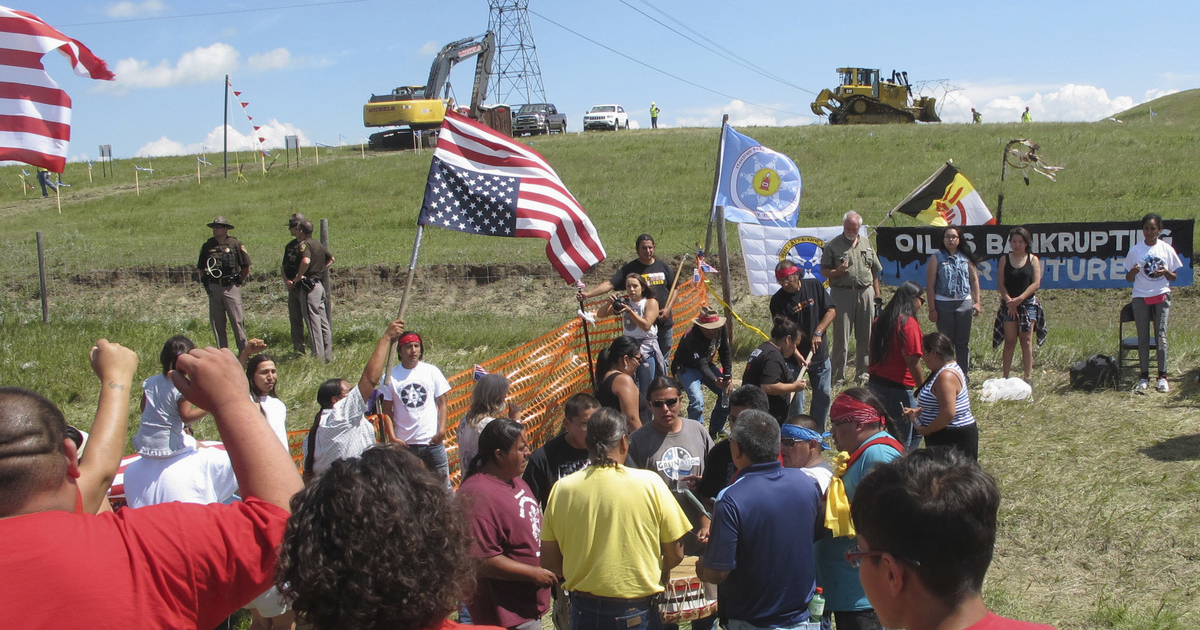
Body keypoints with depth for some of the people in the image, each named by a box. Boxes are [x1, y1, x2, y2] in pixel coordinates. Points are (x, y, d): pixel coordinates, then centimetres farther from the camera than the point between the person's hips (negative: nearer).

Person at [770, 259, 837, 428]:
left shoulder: (814, 286, -5)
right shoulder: (778, 300, -11)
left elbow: (831, 311, -3)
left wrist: (818, 333, -16)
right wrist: (797, 355, -24)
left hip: (820, 353, 3)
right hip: (795, 357, -3)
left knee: (822, 395, 10)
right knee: (796, 398, 0)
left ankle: (818, 432, 26)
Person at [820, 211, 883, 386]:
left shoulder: (866, 243, 14)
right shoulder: (832, 245, 1)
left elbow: (875, 271, 18)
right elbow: (824, 271, 0)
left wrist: (877, 293, 13)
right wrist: (838, 271, -19)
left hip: (865, 293, 4)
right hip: (842, 293, -4)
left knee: (865, 335, 8)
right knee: (841, 337, -3)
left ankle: (863, 372, 19)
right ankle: (839, 377, 1)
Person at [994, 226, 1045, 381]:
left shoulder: (1033, 259, 3)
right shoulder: (1004, 259, 4)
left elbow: (1036, 283, -4)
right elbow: (1000, 284, 0)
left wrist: (1019, 299, -14)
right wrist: (1009, 300, -13)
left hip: (1028, 303, 0)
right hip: (1009, 304, 0)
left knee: (1026, 341, -2)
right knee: (1009, 341, 0)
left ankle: (1027, 377, 1)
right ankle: (1006, 377, 4)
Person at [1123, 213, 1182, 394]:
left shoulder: (1166, 249, 3)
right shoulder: (1135, 251, 3)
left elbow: (1174, 277, 8)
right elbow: (1129, 278, 5)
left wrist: (1165, 272, -14)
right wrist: (1133, 272, -17)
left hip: (1161, 296, 0)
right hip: (1141, 297, 0)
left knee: (1161, 335, -4)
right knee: (1143, 337, 1)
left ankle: (1162, 376, 0)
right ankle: (1144, 377, 5)